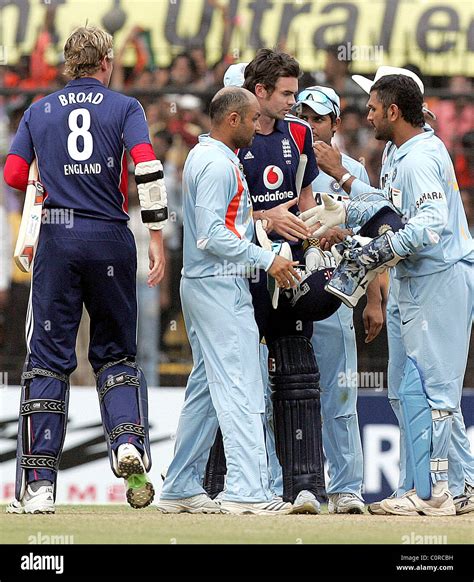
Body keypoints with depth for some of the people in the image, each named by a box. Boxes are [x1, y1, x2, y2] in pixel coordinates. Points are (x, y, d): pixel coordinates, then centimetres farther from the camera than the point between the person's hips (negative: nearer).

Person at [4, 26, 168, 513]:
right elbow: (146, 166, -10)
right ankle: (128, 440, -11)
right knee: (116, 351, 15)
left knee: (48, 358, 2)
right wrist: (156, 234, -8)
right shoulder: (124, 108, 4)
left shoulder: (39, 111, 11)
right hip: (111, 239, -1)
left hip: (57, 237, 1)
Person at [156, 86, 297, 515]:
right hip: (220, 286, -11)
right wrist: (266, 259, -18)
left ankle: (181, 490, 15)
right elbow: (212, 234, -22)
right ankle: (246, 491, -15)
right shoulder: (219, 164, -15)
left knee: (206, 390, 13)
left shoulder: (202, 155, 17)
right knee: (240, 388, -12)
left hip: (201, 285, 11)